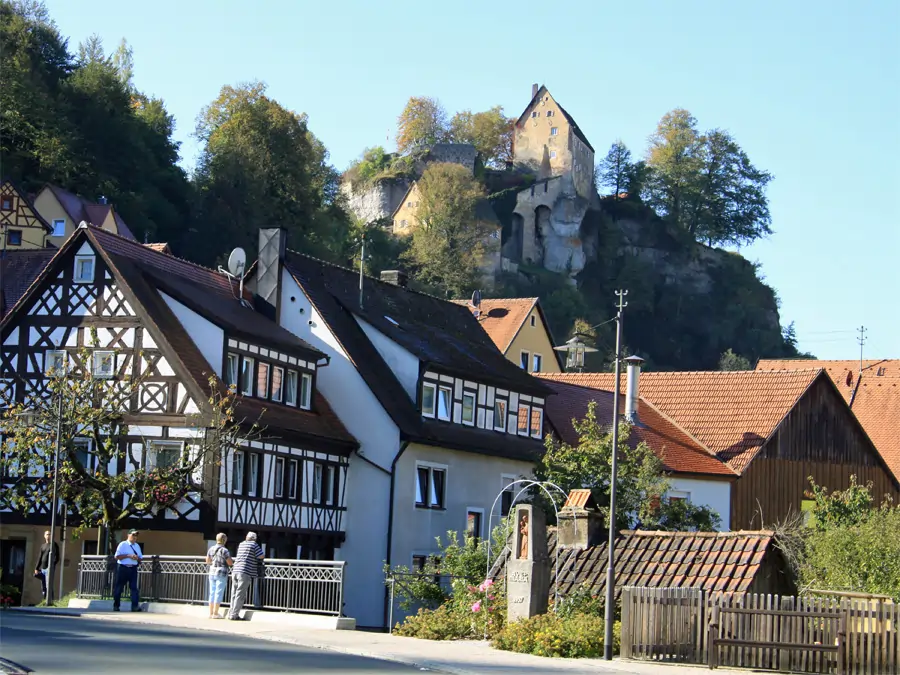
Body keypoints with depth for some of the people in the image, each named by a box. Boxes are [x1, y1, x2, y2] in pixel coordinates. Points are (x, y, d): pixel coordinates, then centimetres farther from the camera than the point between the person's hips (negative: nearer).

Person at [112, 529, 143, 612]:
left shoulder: (137, 546, 15)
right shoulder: (122, 545, -2)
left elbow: (141, 558, 18)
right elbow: (117, 556, -8)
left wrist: (138, 558, -6)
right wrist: (128, 556, -17)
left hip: (133, 568, 4)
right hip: (123, 568, -4)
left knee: (134, 587, -5)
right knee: (119, 587, 3)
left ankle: (135, 606, -10)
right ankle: (116, 606, 13)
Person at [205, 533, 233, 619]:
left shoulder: (211, 549, 5)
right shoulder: (224, 551, -14)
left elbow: (207, 561, 11)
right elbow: (230, 563, -13)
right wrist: (233, 561, 9)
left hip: (212, 573, 6)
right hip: (221, 574, -6)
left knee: (212, 593, 10)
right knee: (219, 593, -3)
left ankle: (211, 613, 11)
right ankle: (215, 613, -4)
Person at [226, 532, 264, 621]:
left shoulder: (241, 544, 18)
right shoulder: (254, 545, -2)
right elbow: (261, 556, -4)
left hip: (235, 570, 7)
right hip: (245, 573, -7)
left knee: (234, 594, 12)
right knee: (240, 595, -5)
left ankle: (231, 613, 13)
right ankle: (234, 615, -9)